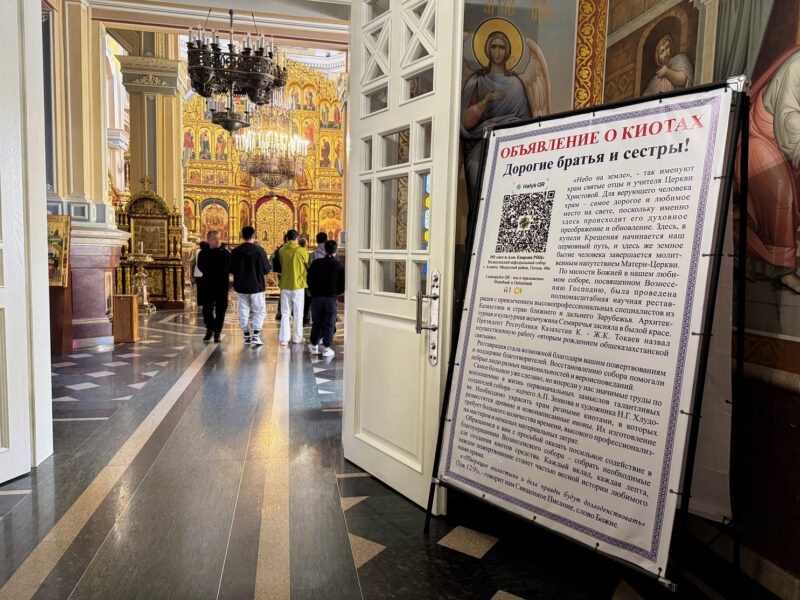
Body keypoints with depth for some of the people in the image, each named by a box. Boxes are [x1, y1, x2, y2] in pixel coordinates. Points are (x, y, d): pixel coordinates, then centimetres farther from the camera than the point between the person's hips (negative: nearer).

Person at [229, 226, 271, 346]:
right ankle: (256, 335, -7)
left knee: (243, 311, 12)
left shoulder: (235, 251, -4)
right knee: (260, 311, 6)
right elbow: (266, 270, -7)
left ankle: (246, 336, 16)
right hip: (256, 286, -2)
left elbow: (231, 269, 5)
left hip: (240, 286, 3)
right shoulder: (259, 250, -12)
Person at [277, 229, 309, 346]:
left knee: (285, 313, 9)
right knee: (298, 313, 9)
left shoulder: (281, 251, -1)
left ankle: (284, 338, 4)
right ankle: (297, 337, 16)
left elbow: (280, 266, 9)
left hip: (285, 285, 3)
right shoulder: (301, 250, -10)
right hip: (298, 284, -3)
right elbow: (308, 266, 0)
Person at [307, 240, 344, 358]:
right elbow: (342, 284, -2)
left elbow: (309, 279, 3)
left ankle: (314, 345, 19)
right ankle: (327, 348, 0)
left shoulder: (316, 263, 0)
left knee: (316, 322, 13)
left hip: (316, 296, 2)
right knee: (329, 323, 3)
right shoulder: (339, 265, -3)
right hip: (331, 297, -2)